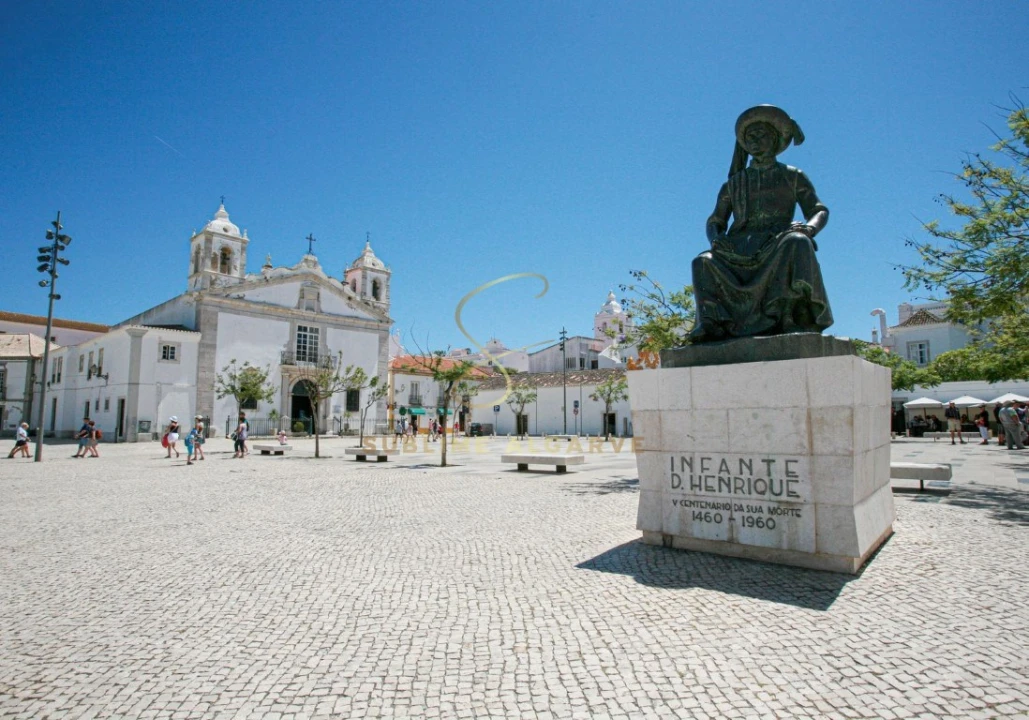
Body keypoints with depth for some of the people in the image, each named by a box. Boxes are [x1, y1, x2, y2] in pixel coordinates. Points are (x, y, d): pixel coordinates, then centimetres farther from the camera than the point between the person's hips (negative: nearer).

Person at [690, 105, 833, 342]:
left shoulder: (793, 177, 19)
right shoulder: (734, 183, 23)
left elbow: (820, 211, 12)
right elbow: (715, 221, 17)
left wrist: (809, 228, -14)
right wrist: (715, 238, -8)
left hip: (777, 245, -2)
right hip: (739, 249, 2)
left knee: (797, 243, -37)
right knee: (704, 262, -28)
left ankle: (793, 317, -42)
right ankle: (712, 324, -42)